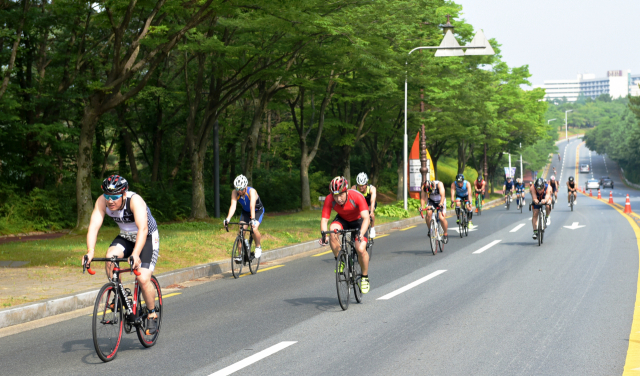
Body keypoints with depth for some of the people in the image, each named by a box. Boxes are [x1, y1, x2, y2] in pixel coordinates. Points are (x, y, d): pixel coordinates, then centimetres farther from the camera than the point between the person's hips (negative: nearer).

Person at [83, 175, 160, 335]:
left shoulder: (135, 200, -32)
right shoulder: (102, 201, -19)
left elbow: (143, 229, -43)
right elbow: (94, 226, -26)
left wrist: (135, 254, -56)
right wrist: (90, 251, -43)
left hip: (148, 238, -4)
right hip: (125, 237, 4)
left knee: (143, 278, -19)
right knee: (110, 258, -26)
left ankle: (152, 314, 4)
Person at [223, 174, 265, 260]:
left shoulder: (251, 191, -34)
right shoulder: (235, 192, -22)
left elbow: (252, 206, -47)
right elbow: (233, 205, -32)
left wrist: (252, 219, -59)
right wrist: (228, 218, -47)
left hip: (258, 211, -4)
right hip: (245, 212, 4)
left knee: (254, 229, -27)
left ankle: (258, 247, -2)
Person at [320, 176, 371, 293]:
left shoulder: (357, 196, -34)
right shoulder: (329, 199, -27)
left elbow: (366, 218, -40)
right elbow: (324, 219, -28)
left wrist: (361, 234, -58)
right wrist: (324, 235, -47)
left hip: (358, 221, -2)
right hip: (342, 220, 2)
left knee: (361, 249, -22)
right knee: (333, 230, -33)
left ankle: (365, 277, 4)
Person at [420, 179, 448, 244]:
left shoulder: (439, 184, -31)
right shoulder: (424, 187, -22)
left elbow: (442, 196, -38)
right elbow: (422, 198, -20)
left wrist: (441, 204, -52)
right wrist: (421, 207, -35)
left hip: (440, 201, -2)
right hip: (431, 201, 2)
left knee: (441, 218, -20)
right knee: (428, 213, -27)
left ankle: (445, 234, 1)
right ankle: (429, 229, -5)